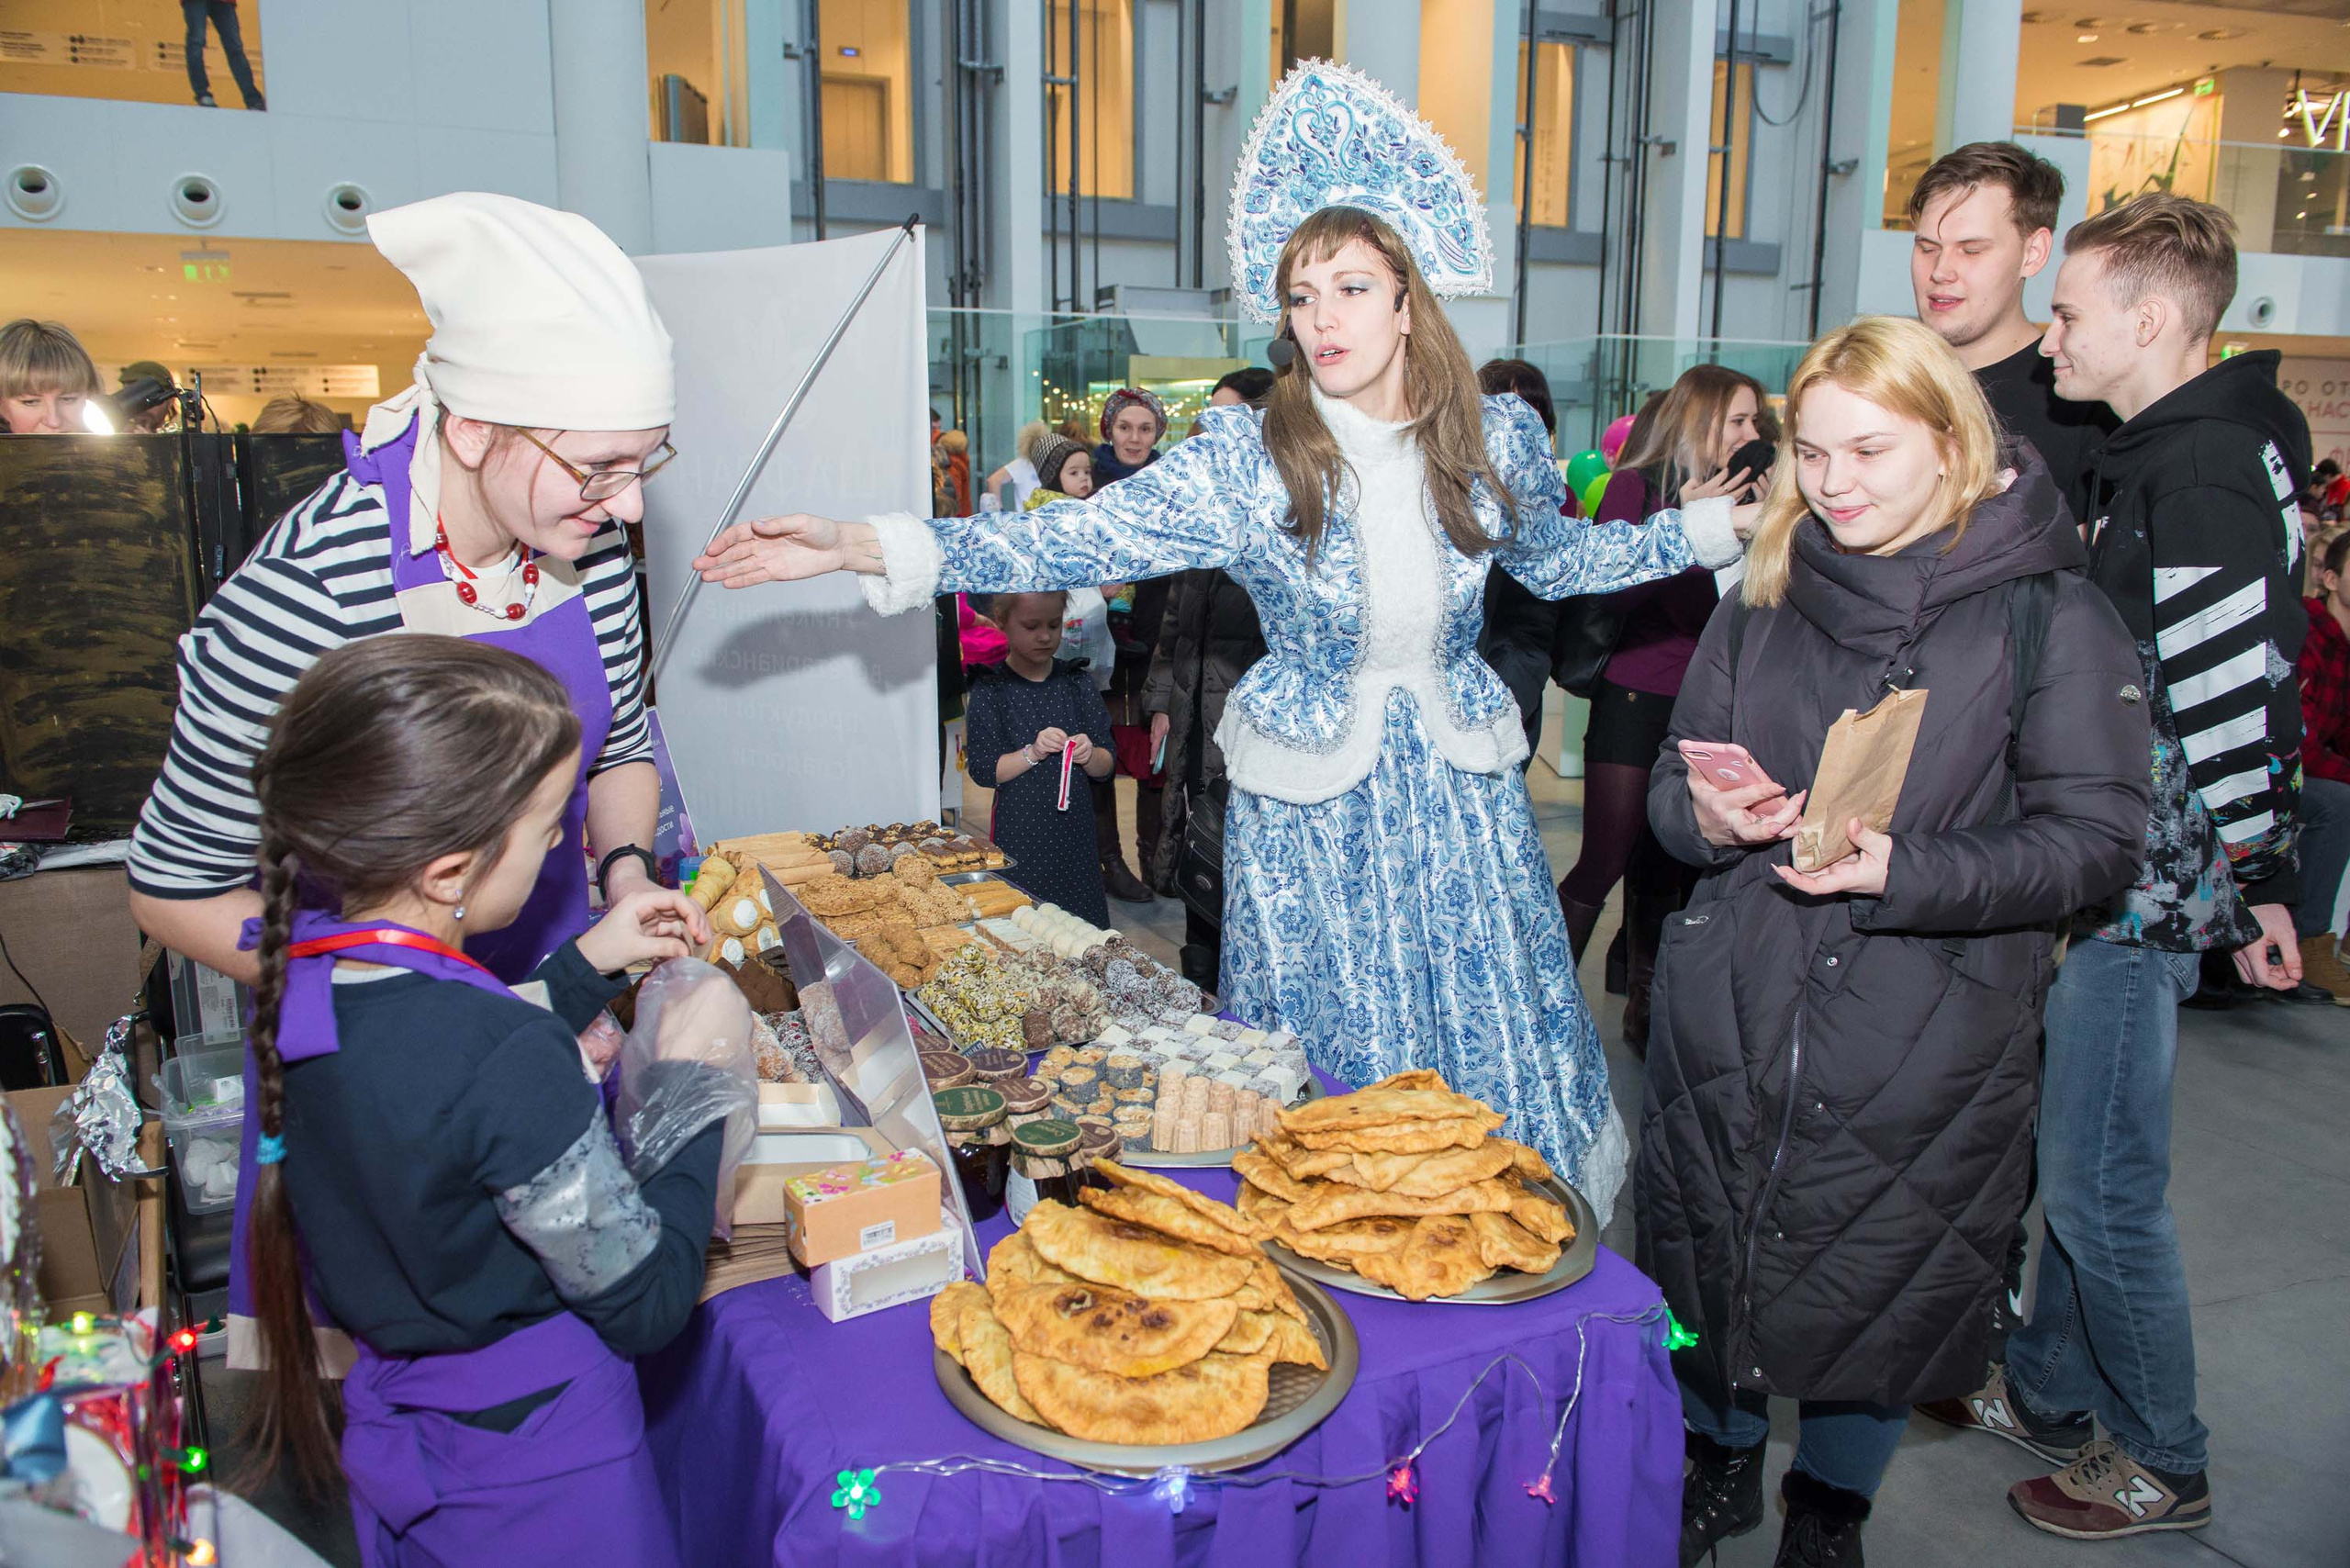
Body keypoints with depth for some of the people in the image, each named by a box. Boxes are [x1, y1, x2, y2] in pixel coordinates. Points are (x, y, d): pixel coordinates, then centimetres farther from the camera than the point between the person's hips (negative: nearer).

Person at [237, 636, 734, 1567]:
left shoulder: (301, 968, -11)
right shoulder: (512, 1059, -34)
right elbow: (648, 1306, -22)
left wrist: (588, 966, 3)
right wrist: (698, 1072, -15)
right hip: (532, 1470, -7)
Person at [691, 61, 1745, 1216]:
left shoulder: (1497, 439, -4)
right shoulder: (1247, 460, -14)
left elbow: (1560, 558, 15)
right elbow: (1073, 539, -20)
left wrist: (1716, 525, 13)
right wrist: (857, 548, -29)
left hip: (1460, 790, 3)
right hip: (1310, 805, -2)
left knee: (1492, 1054, 12)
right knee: (1327, 1073, 10)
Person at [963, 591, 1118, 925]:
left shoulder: (1076, 682, 5)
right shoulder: (990, 688, -3)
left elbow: (1105, 767, 6)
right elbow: (983, 771, -7)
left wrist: (1088, 755, -15)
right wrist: (1032, 754, -20)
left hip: (1076, 831, 3)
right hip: (1020, 835, -3)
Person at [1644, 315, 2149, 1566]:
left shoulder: (2051, 615, -6)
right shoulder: (1765, 598, 7)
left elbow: (2094, 839, -10)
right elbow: (1671, 788, 10)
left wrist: (1902, 873, -23)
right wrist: (1711, 815, -14)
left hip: (1922, 1035, -3)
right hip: (1733, 1007, 4)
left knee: (1882, 1275, 11)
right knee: (1708, 1248, 14)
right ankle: (1719, 1464, 42)